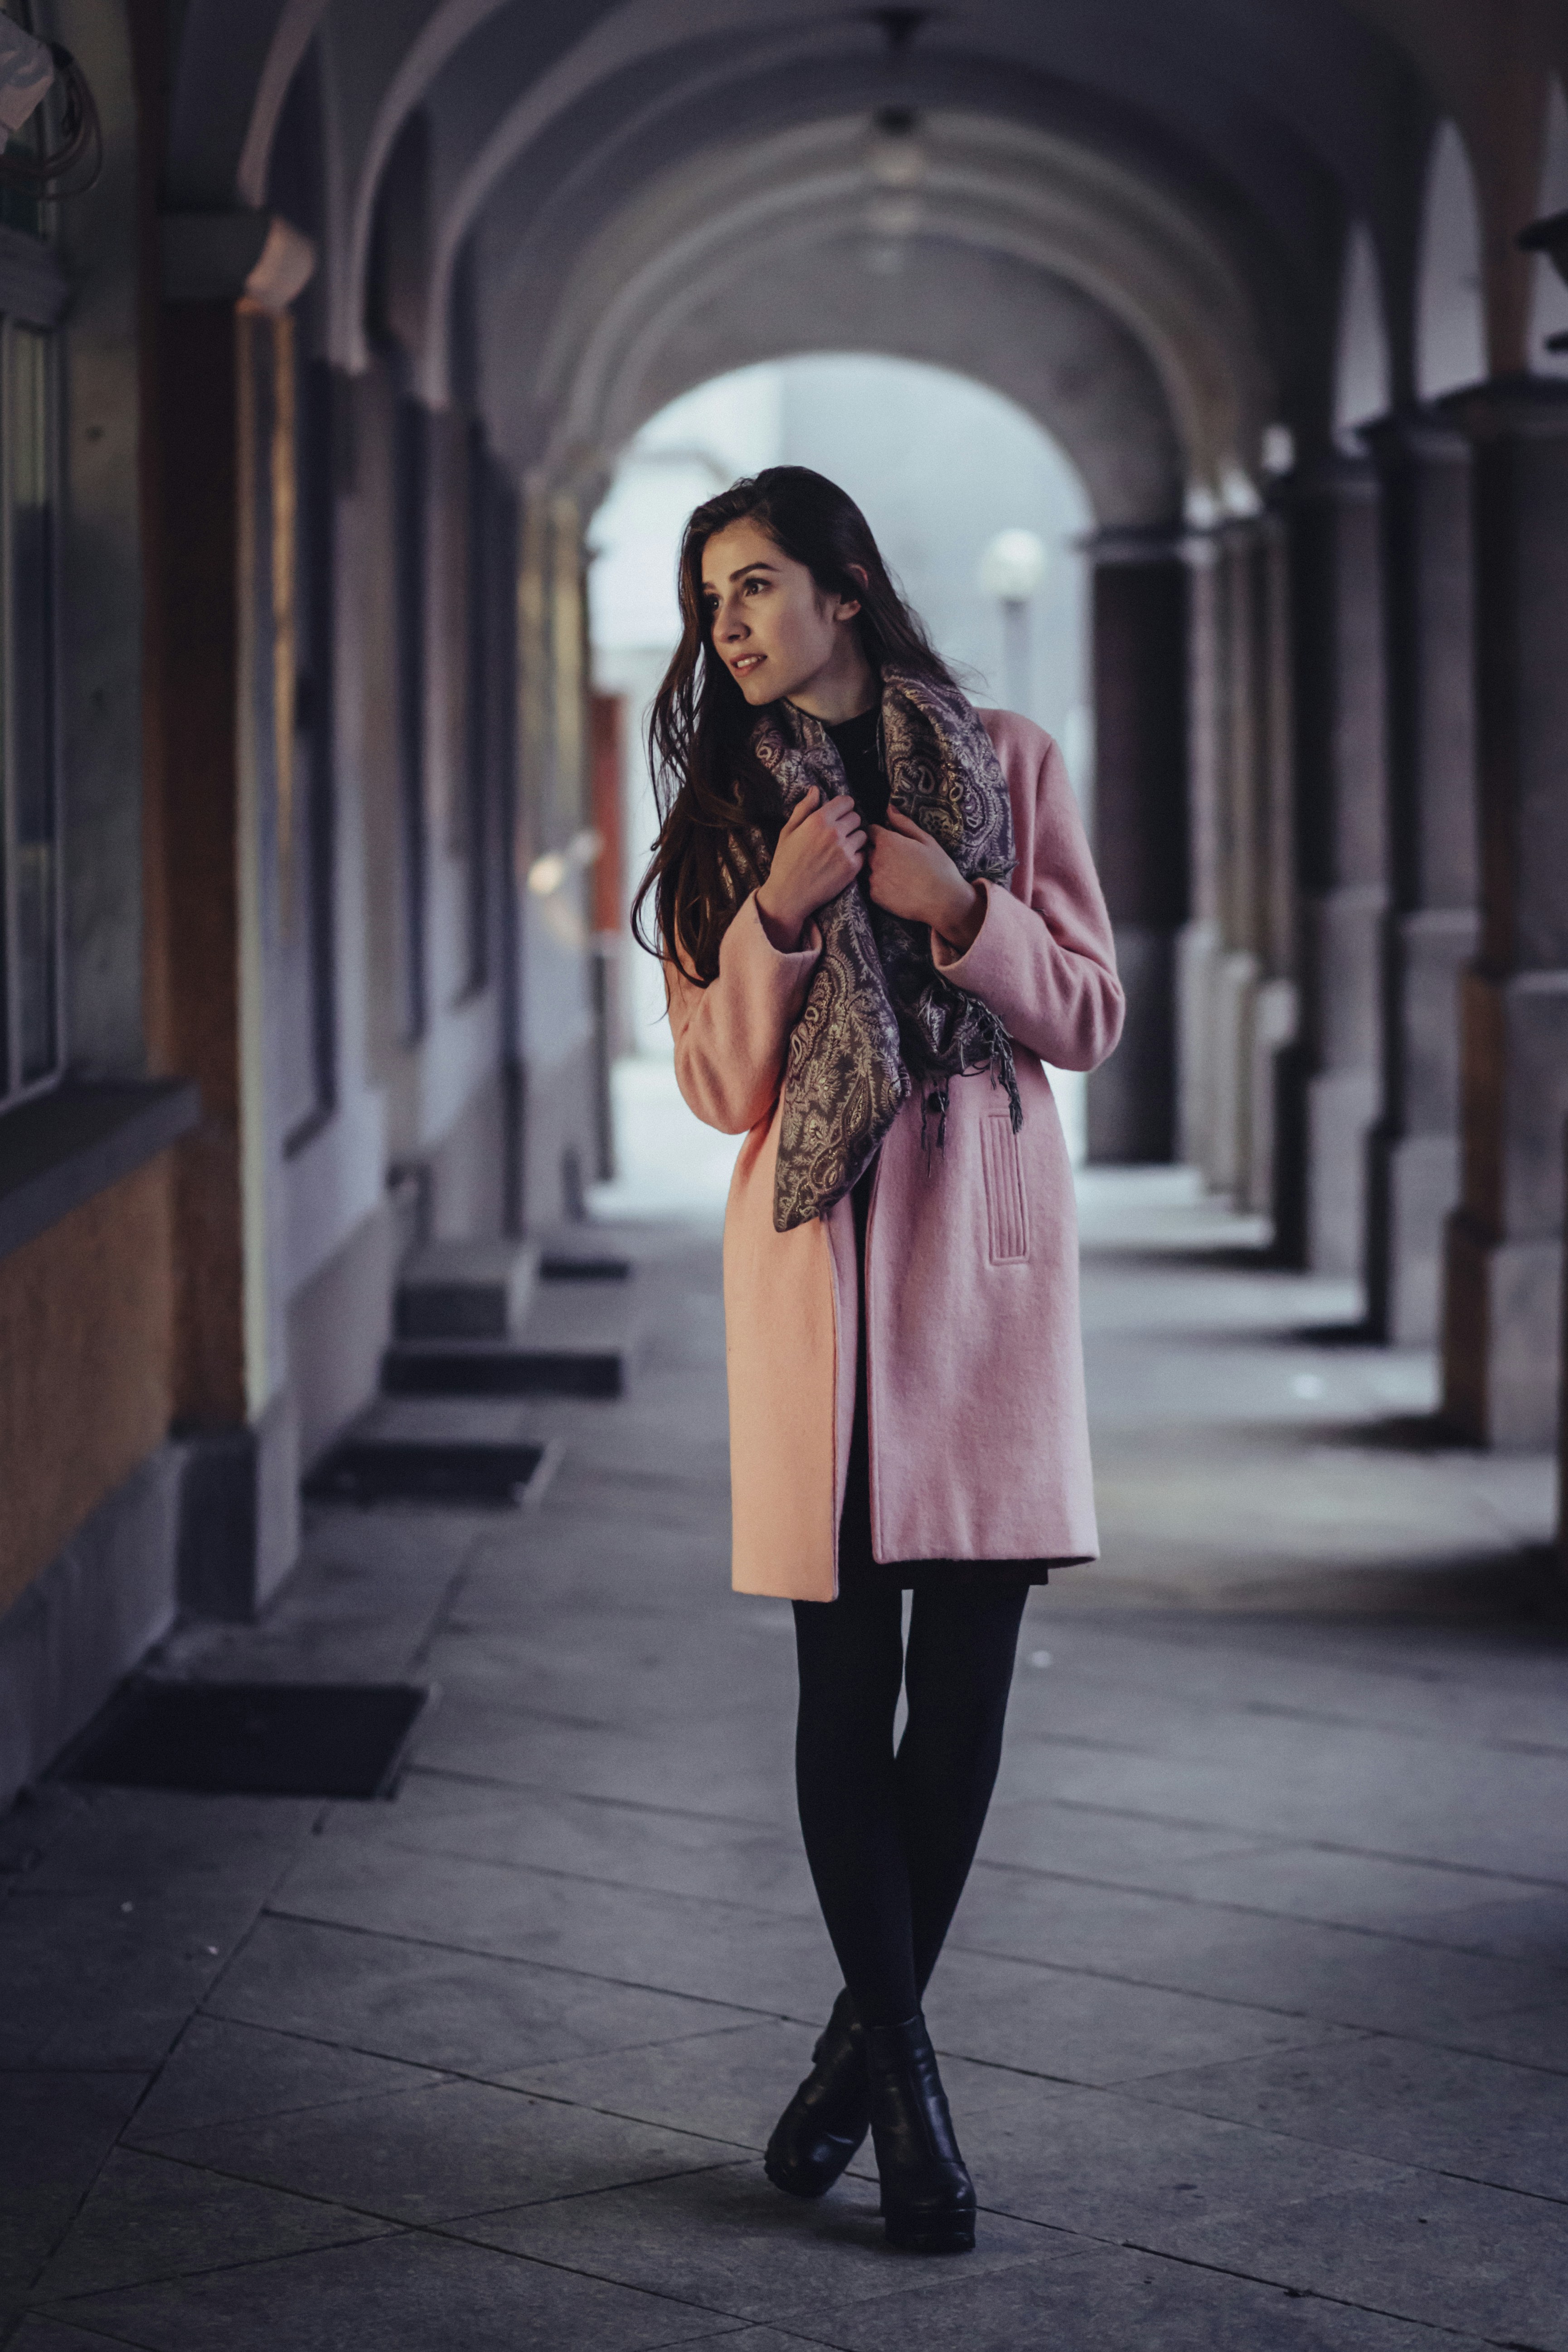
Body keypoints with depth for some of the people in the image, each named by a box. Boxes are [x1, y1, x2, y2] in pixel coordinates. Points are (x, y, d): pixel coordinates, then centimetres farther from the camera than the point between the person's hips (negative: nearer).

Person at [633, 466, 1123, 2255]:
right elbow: (721, 1082, 5)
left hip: (987, 1240, 0)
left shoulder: (1007, 762, 8)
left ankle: (866, 2031, 17)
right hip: (815, 1250, 0)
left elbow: (1089, 1017, 6)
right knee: (847, 1676, -4)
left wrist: (960, 909, -10)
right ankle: (905, 2075, 6)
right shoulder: (727, 808, 11)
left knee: (965, 1672, 0)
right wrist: (781, 914, -10)